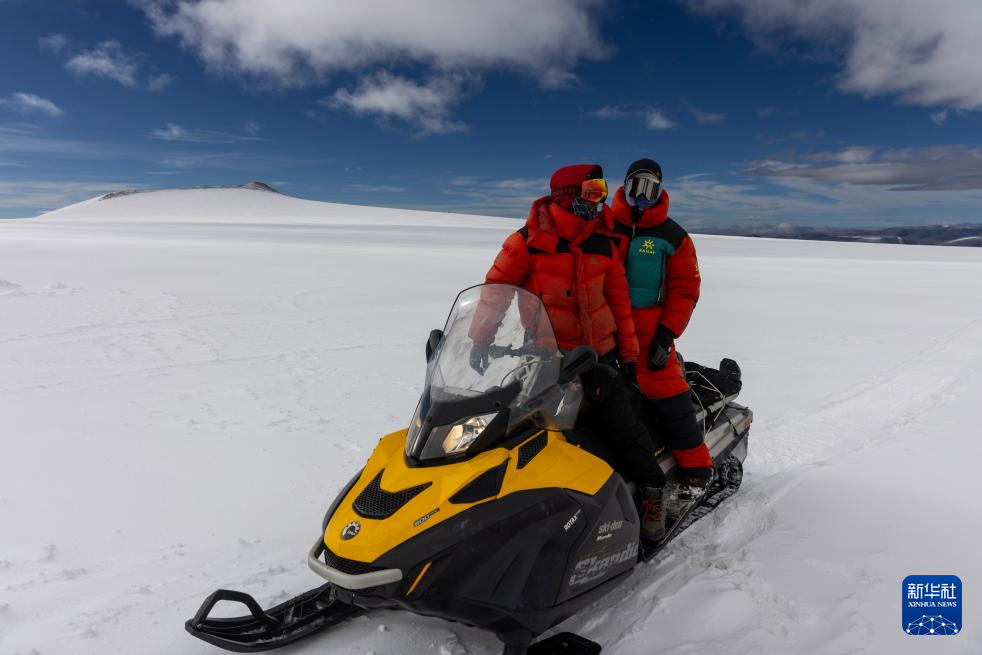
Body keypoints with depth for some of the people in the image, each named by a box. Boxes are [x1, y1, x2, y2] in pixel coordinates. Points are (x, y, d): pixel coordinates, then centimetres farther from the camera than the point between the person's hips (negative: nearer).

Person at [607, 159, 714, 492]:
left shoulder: (673, 236, 2)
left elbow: (686, 289, 0)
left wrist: (666, 335, -10)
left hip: (647, 333, -2)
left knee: (668, 399, -6)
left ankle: (695, 465, 12)